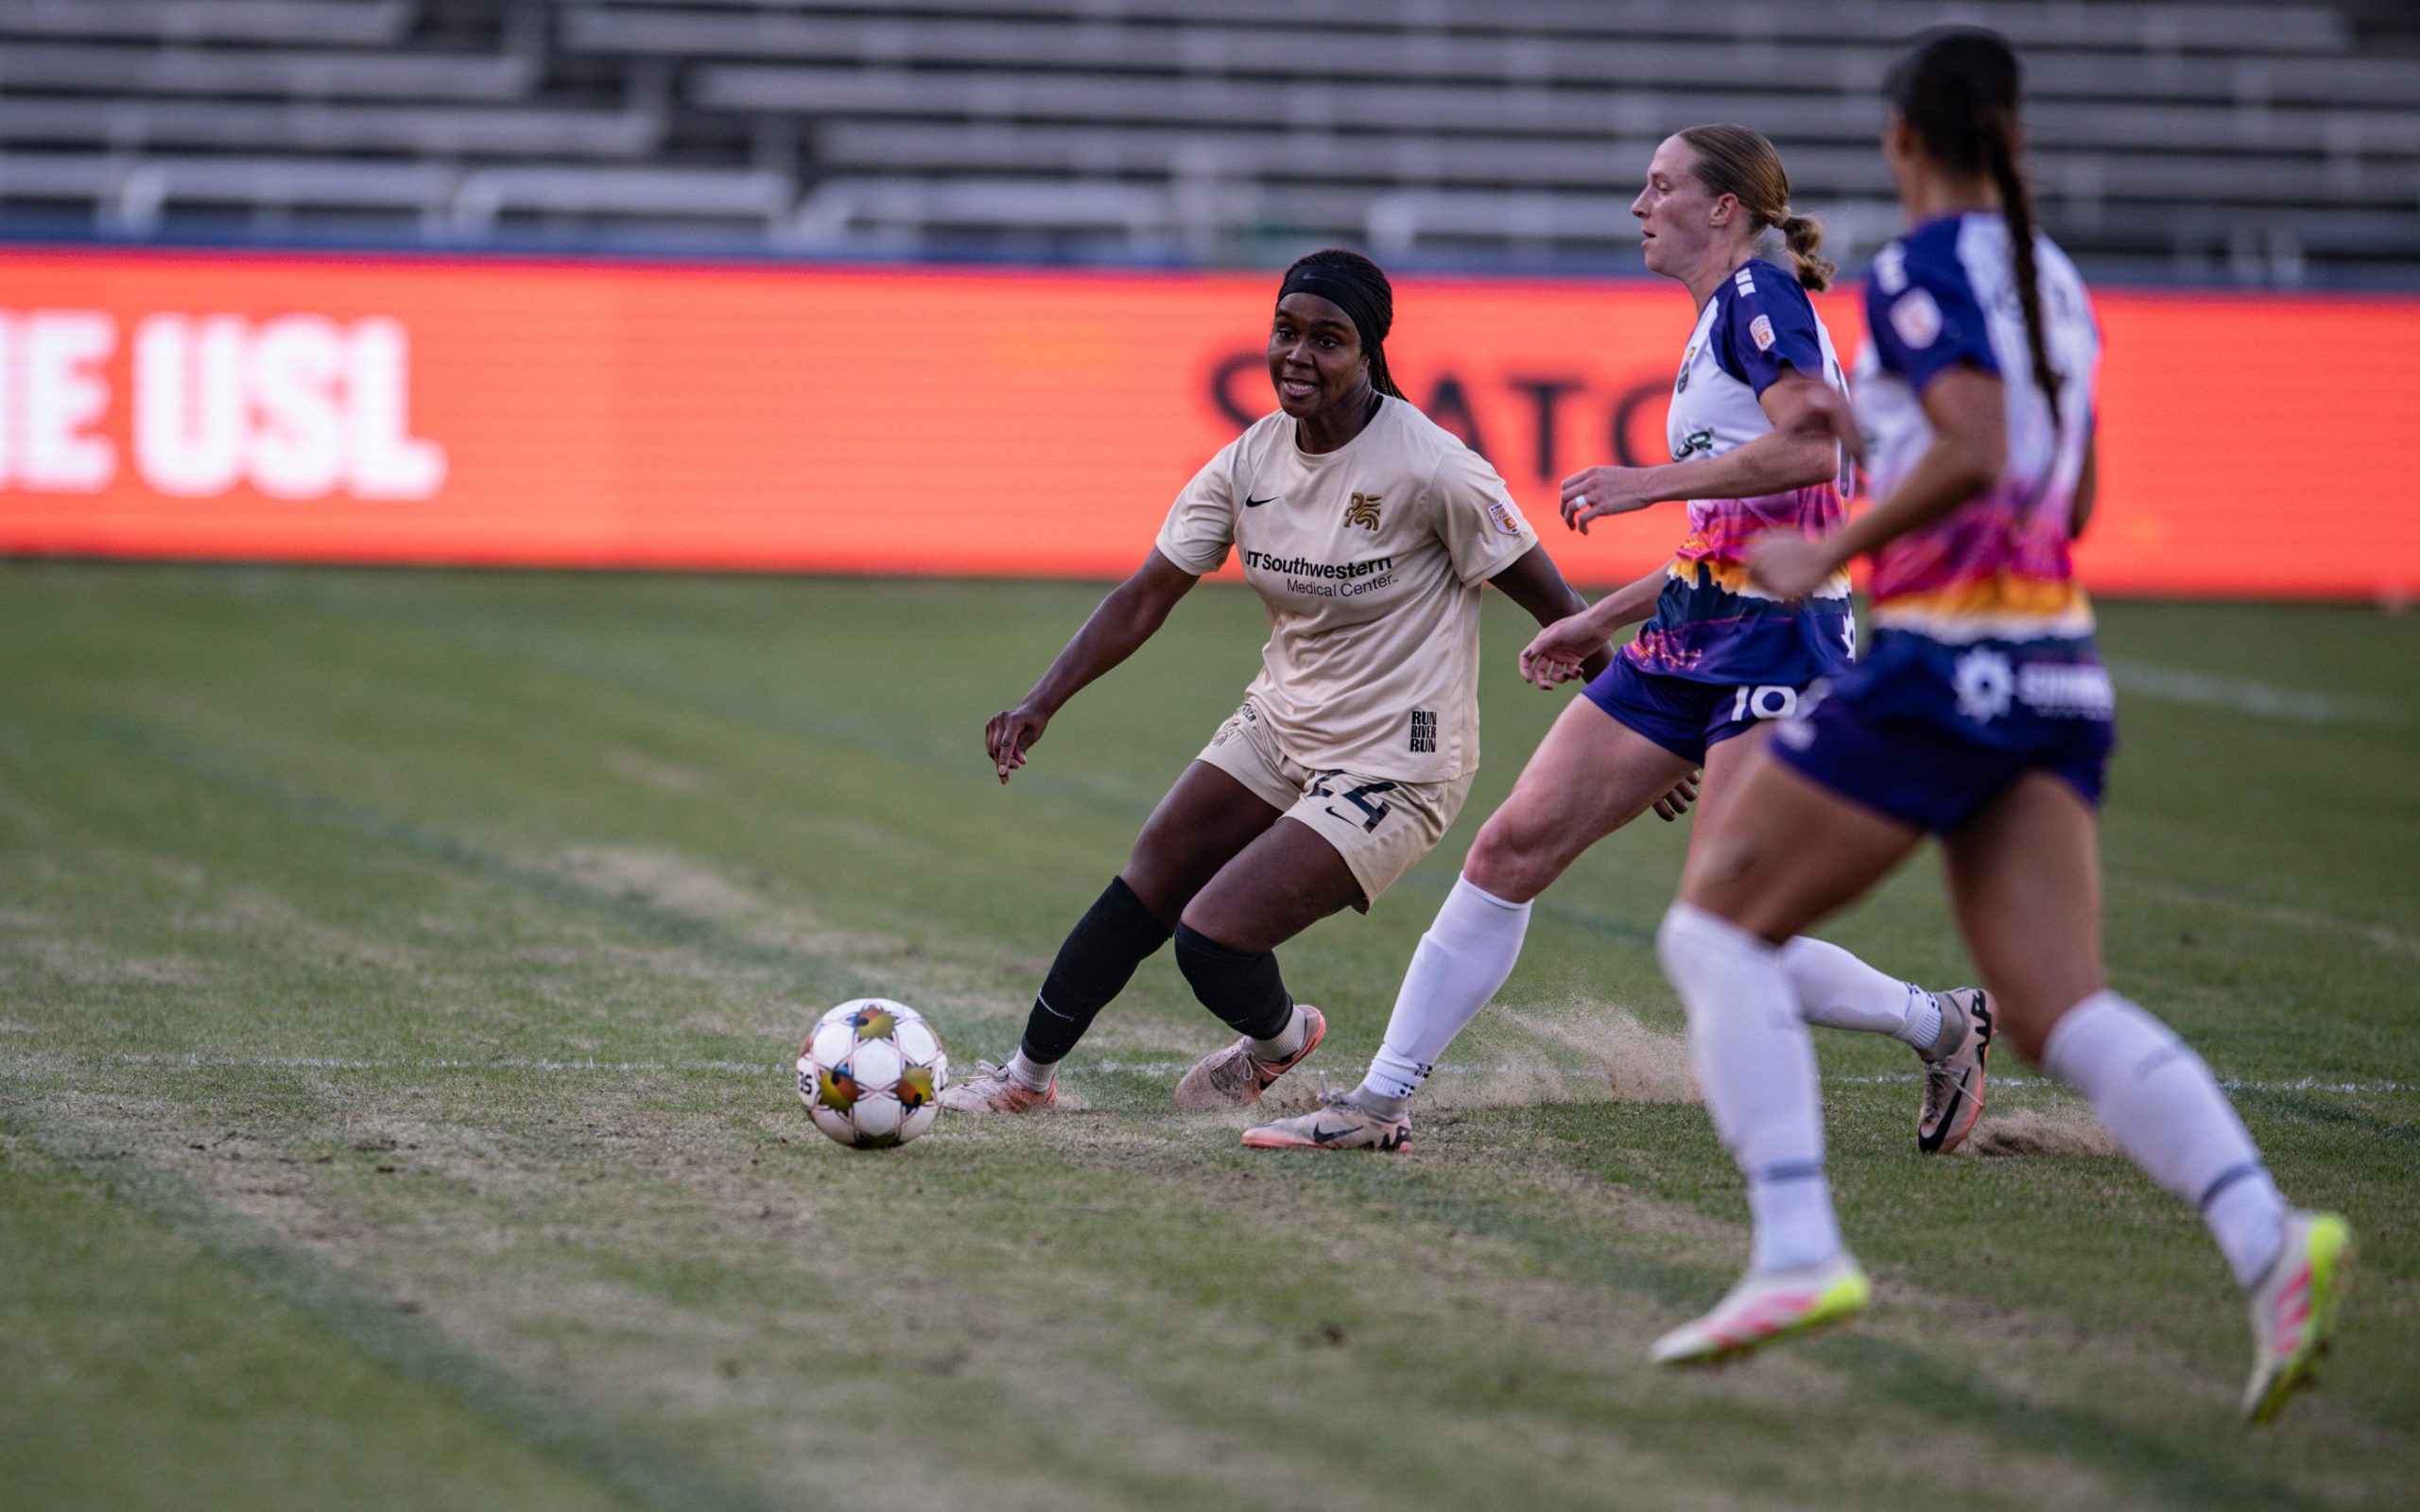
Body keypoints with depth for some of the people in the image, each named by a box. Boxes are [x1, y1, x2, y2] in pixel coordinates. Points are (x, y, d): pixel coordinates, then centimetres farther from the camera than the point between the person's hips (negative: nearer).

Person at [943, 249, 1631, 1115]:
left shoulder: (1430, 469, -22)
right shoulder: (1251, 460, -4)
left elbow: (1553, 607, -14)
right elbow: (1144, 598, 0)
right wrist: (1040, 706, -11)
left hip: (1392, 766, -7)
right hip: (1280, 726, 7)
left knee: (1210, 940, -14)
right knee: (1145, 890, 7)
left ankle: (1278, 1040, 20)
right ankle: (1028, 1076, 27)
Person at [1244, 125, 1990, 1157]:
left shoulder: (1760, 296, -8)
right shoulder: (1716, 327, 20)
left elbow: (1810, 448, -26)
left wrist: (1652, 482, -21)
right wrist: (1598, 624, 26)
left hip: (1776, 643, -9)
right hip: (1691, 643, 9)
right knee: (1515, 844, 2)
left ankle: (1940, 1025, 11)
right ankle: (1380, 1100, 5)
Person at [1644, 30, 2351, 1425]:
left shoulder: (1922, 272, -8)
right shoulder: (2056, 284, 17)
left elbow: (1974, 457, -22)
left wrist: (1830, 555, -11)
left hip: (1939, 666, -7)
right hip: (2057, 677, 8)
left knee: (1716, 931, 5)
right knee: (2060, 1011, -2)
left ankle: (1798, 1254, -9)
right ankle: (2270, 1237, -24)